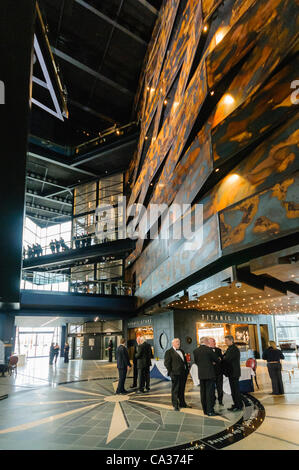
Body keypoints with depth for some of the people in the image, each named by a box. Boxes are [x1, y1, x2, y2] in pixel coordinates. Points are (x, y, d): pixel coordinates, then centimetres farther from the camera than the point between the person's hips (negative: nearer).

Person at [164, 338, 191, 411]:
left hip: (183, 373, 7)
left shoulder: (181, 351, 18)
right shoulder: (169, 352, -5)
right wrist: (170, 372, -14)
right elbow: (166, 363, -9)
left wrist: (187, 370, 13)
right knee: (175, 390, 0)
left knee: (182, 389, 16)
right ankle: (175, 405, 9)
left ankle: (182, 403, 27)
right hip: (175, 374, -7)